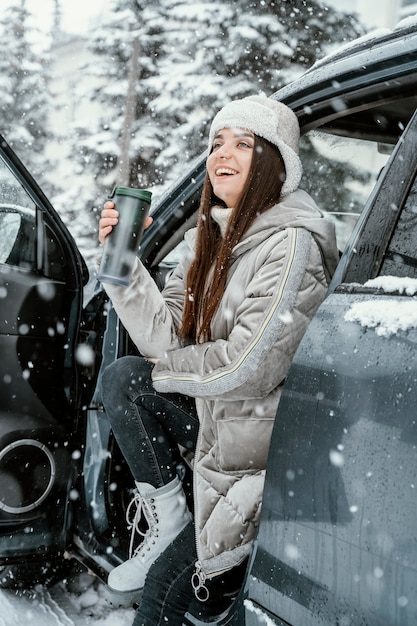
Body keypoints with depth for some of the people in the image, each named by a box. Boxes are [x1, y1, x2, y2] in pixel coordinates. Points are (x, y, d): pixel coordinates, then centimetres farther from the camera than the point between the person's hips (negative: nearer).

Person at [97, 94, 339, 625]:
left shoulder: (291, 244, -21)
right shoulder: (213, 235, 5)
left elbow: (245, 367, -24)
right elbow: (166, 336, -1)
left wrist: (163, 368, -7)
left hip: (261, 453, -8)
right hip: (214, 418, 8)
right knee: (120, 377, -9)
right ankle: (167, 517, 0)